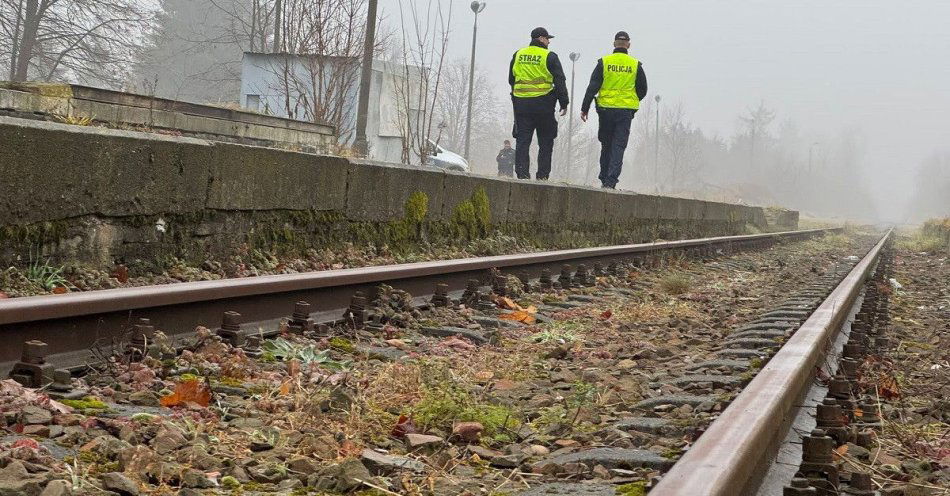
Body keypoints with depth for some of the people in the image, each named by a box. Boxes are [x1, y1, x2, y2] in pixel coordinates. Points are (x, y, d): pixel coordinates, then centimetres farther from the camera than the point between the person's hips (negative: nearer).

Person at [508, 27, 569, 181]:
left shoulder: (518, 55, 8)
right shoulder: (549, 57, -5)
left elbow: (511, 80, 17)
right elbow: (560, 82, -6)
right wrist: (564, 103, 0)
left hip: (521, 103, 3)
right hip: (543, 104, -3)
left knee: (522, 141, 5)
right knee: (545, 143, 6)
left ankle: (522, 174, -2)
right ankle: (542, 175, 3)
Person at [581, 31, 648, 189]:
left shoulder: (604, 62, -1)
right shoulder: (635, 65, 1)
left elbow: (592, 87, -5)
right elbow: (642, 90, 6)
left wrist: (584, 108, -2)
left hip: (606, 109, 1)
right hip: (626, 111, 0)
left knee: (606, 145, 13)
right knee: (618, 147, 0)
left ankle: (604, 179, 16)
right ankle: (611, 181, -9)